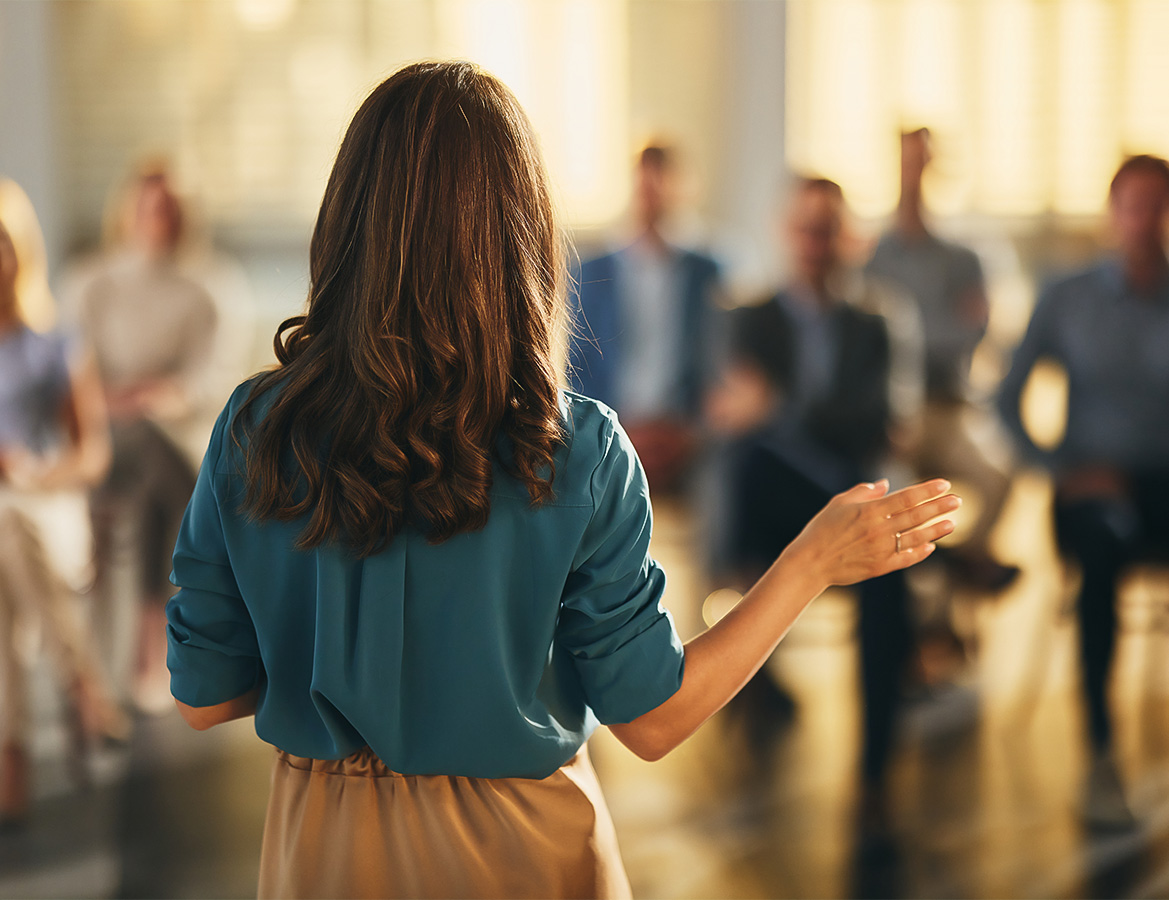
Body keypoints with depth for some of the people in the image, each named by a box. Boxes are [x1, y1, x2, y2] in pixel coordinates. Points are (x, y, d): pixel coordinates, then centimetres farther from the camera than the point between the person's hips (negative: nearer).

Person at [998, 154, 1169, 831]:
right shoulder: (1068, 301, 9)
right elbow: (1010, 399, 9)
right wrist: (1064, 469, -3)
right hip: (1092, 485, -1)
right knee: (1104, 540, -37)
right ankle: (1101, 755, -34)